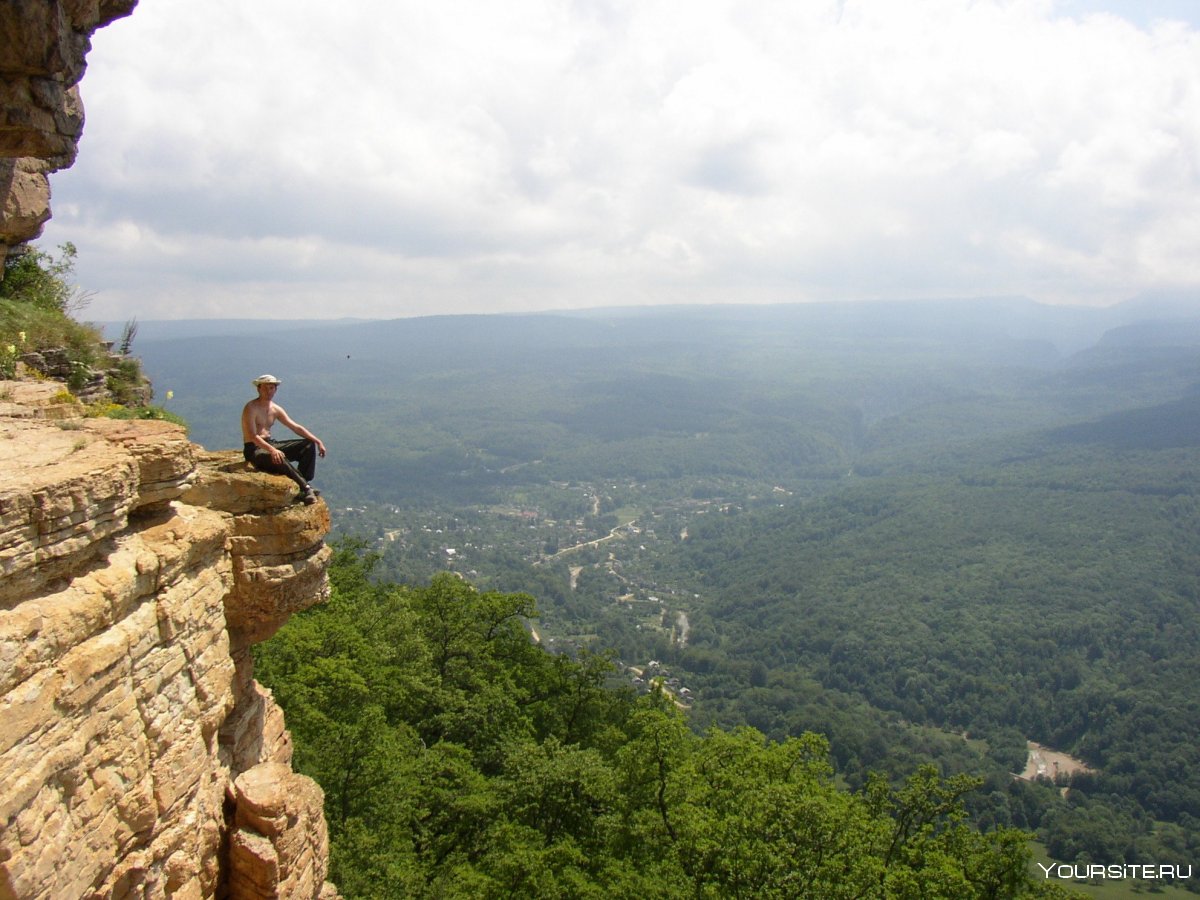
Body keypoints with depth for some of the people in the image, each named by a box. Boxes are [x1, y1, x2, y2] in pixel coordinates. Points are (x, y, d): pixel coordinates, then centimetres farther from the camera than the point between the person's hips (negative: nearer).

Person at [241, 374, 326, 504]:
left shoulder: (276, 409, 9)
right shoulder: (251, 408, -13)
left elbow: (296, 427, 9)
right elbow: (252, 436, -25)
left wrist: (317, 441, -1)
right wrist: (272, 450, -40)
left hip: (270, 444, 8)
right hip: (254, 449, -8)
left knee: (309, 445, -4)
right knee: (279, 458, -40)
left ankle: (302, 487, -16)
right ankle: (306, 488, -32)